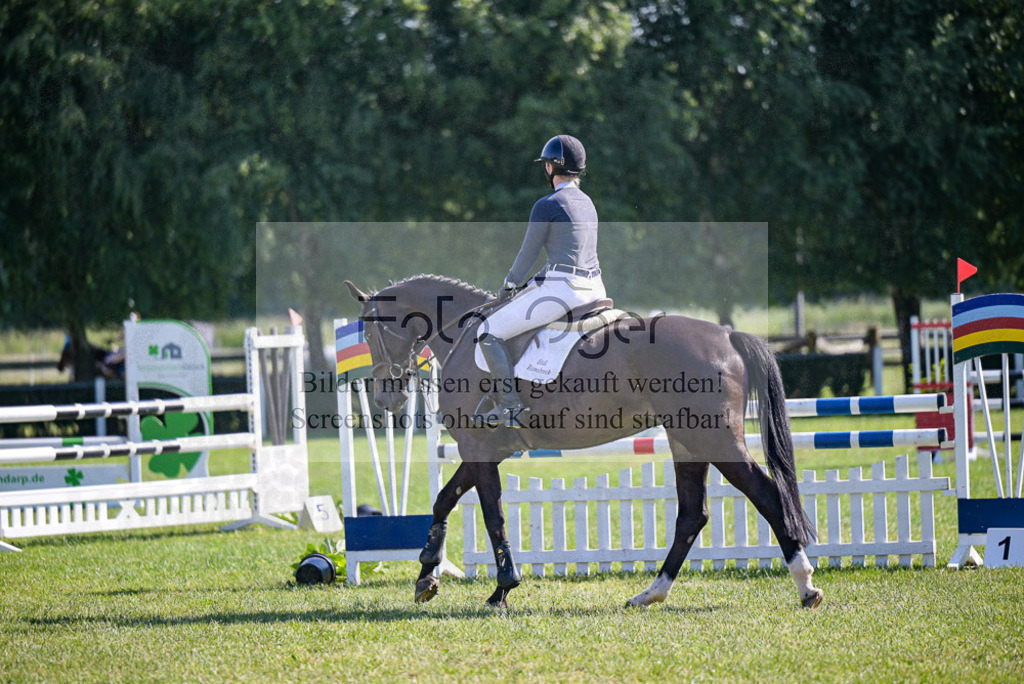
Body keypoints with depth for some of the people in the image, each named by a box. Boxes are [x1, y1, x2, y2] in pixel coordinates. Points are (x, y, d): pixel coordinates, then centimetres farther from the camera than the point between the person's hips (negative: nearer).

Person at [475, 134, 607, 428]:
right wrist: (534, 283, 25)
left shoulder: (546, 206, -10)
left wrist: (509, 285, 14)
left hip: (563, 290, -9)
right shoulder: (587, 203, 15)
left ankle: (510, 405, -8)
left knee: (491, 332, -2)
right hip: (594, 290, 9)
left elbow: (529, 253, -3)